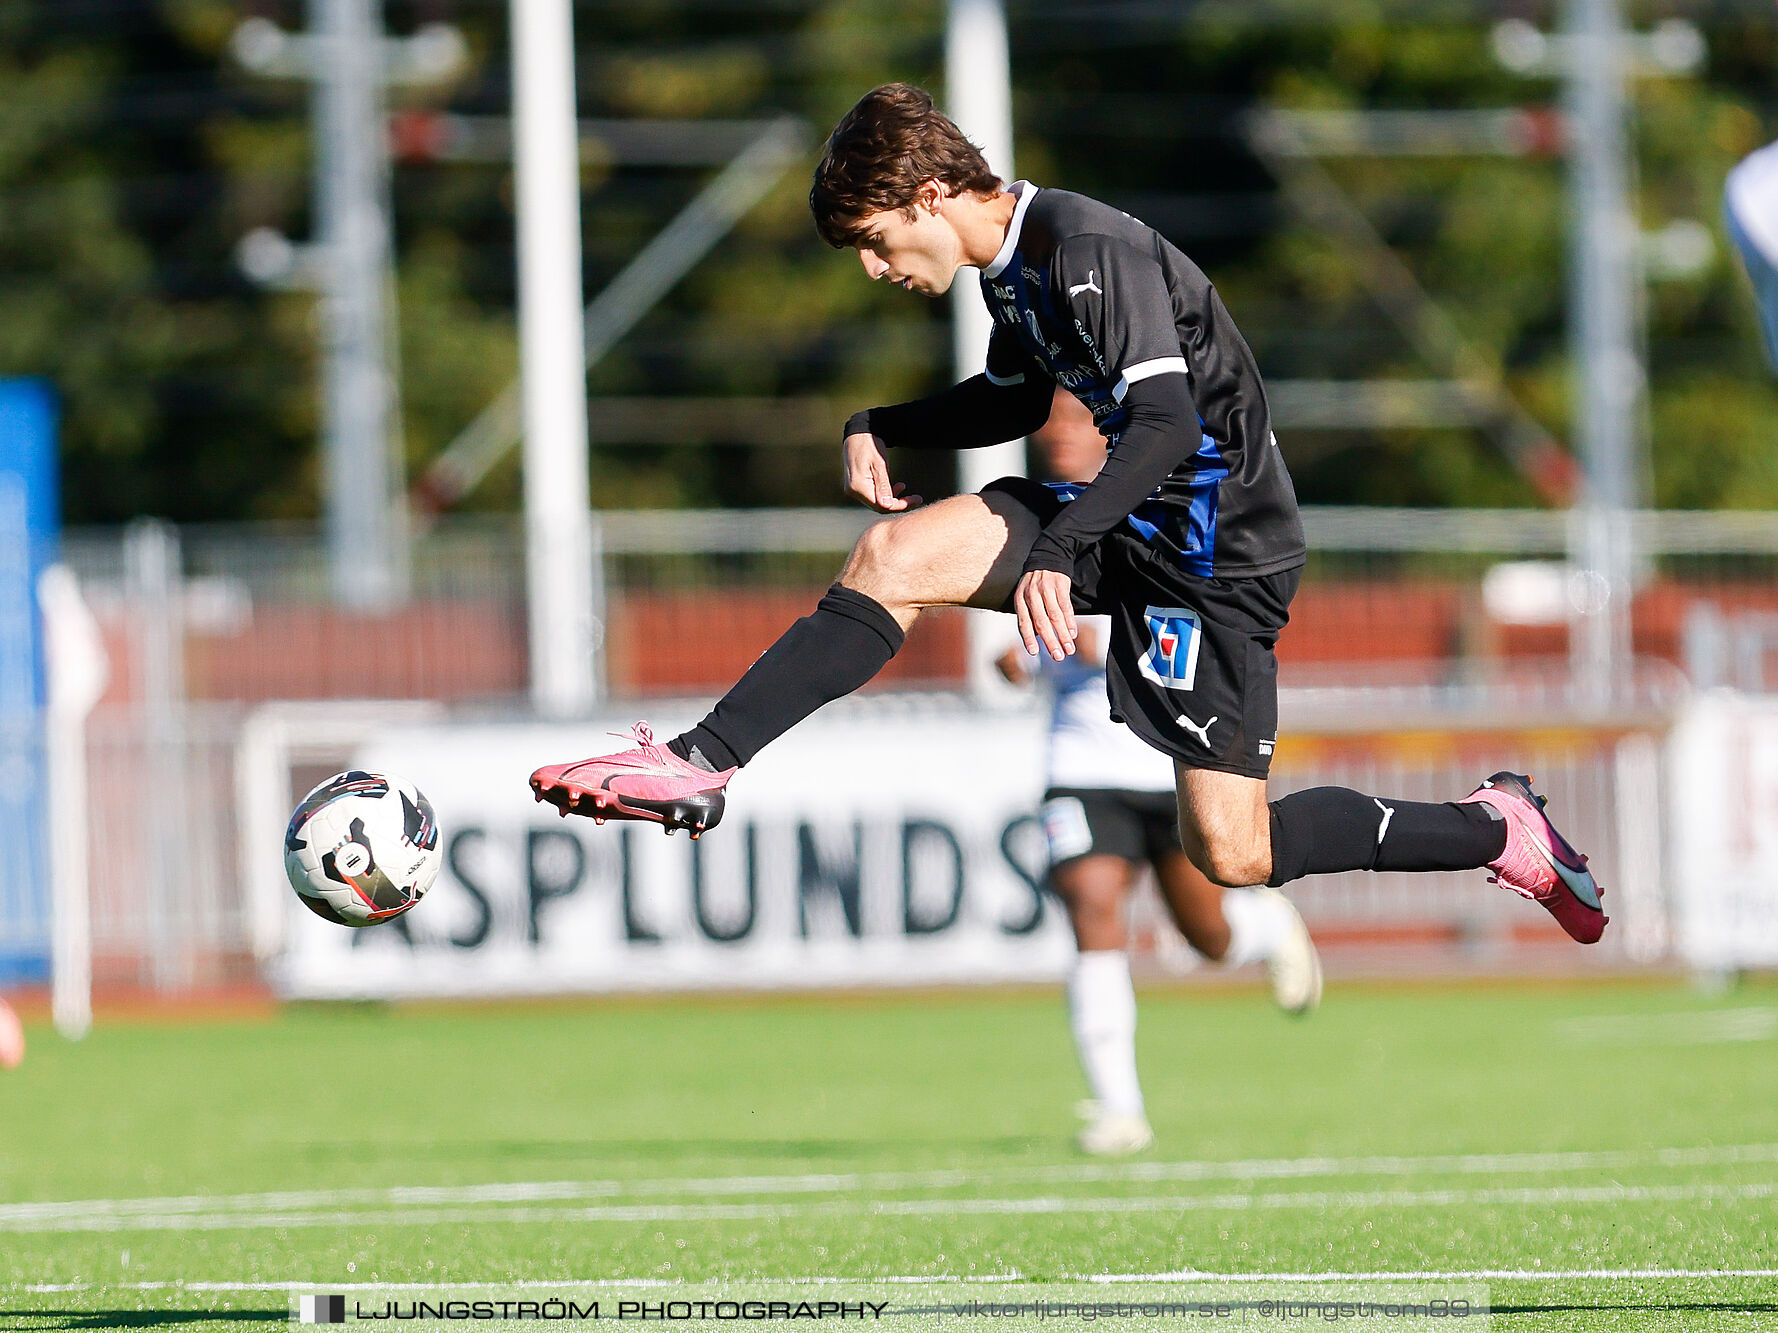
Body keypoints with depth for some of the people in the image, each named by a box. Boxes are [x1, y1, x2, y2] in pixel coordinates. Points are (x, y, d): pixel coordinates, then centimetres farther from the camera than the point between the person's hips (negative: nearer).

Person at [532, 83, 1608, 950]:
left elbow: (1167, 421, -33)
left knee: (1233, 857, -9)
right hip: (1126, 515, 9)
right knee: (893, 558, -11)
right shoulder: (1013, 266, 7)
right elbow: (1016, 401, 26)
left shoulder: (1094, 251, -22)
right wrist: (880, 428, 11)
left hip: (1217, 550, -9)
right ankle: (700, 769, -13)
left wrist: (1060, 550, -42)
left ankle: (1498, 829, 10)